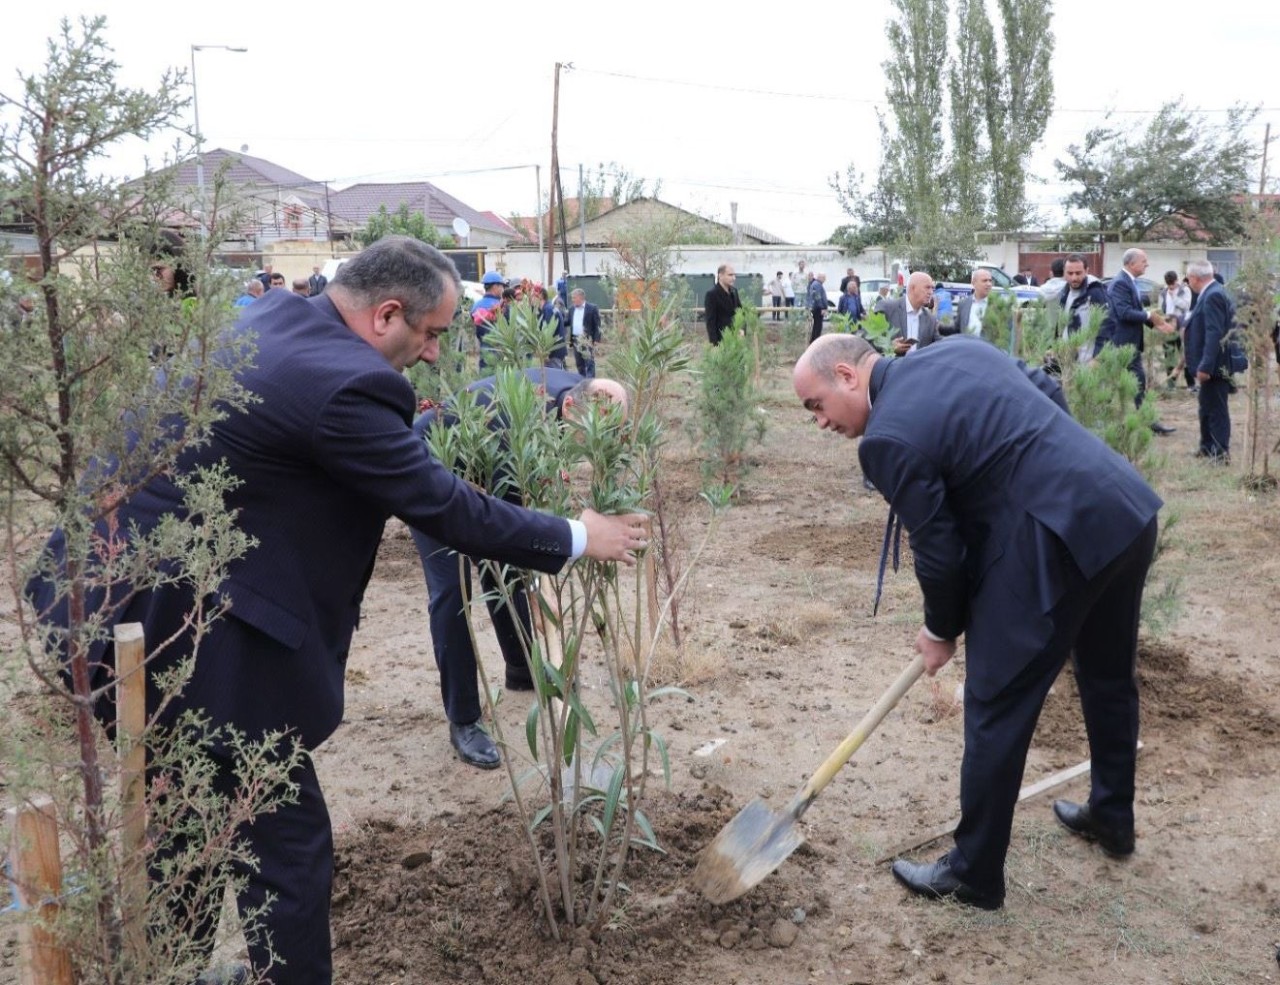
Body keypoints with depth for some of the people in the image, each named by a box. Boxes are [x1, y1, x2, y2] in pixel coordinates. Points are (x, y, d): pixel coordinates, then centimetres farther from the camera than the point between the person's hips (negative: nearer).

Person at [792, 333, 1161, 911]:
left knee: (997, 708, 3)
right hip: (1129, 506, 10)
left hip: (1058, 540, -10)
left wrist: (941, 632, 10)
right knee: (1109, 673, 27)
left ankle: (974, 874, 17)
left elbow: (937, 550, -7)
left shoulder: (888, 437, -13)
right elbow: (1050, 391, 20)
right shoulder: (956, 348, 11)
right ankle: (1112, 817, 48)